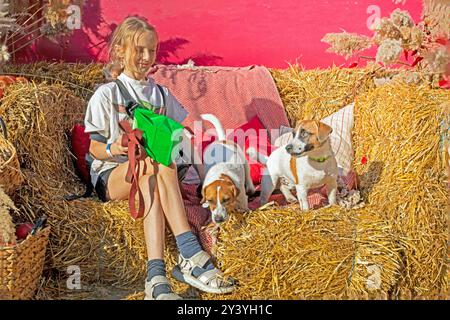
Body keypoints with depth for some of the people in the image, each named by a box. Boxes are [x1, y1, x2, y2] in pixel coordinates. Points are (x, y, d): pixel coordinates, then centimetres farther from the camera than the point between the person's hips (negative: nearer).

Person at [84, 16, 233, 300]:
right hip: (111, 175, -2)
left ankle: (157, 275, -51)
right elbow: (95, 148, 0)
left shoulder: (161, 93, 15)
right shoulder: (107, 94, 3)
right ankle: (191, 255, -46)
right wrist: (114, 149, -22)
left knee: (153, 174, -37)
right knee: (158, 165, -37)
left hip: (150, 170, 3)